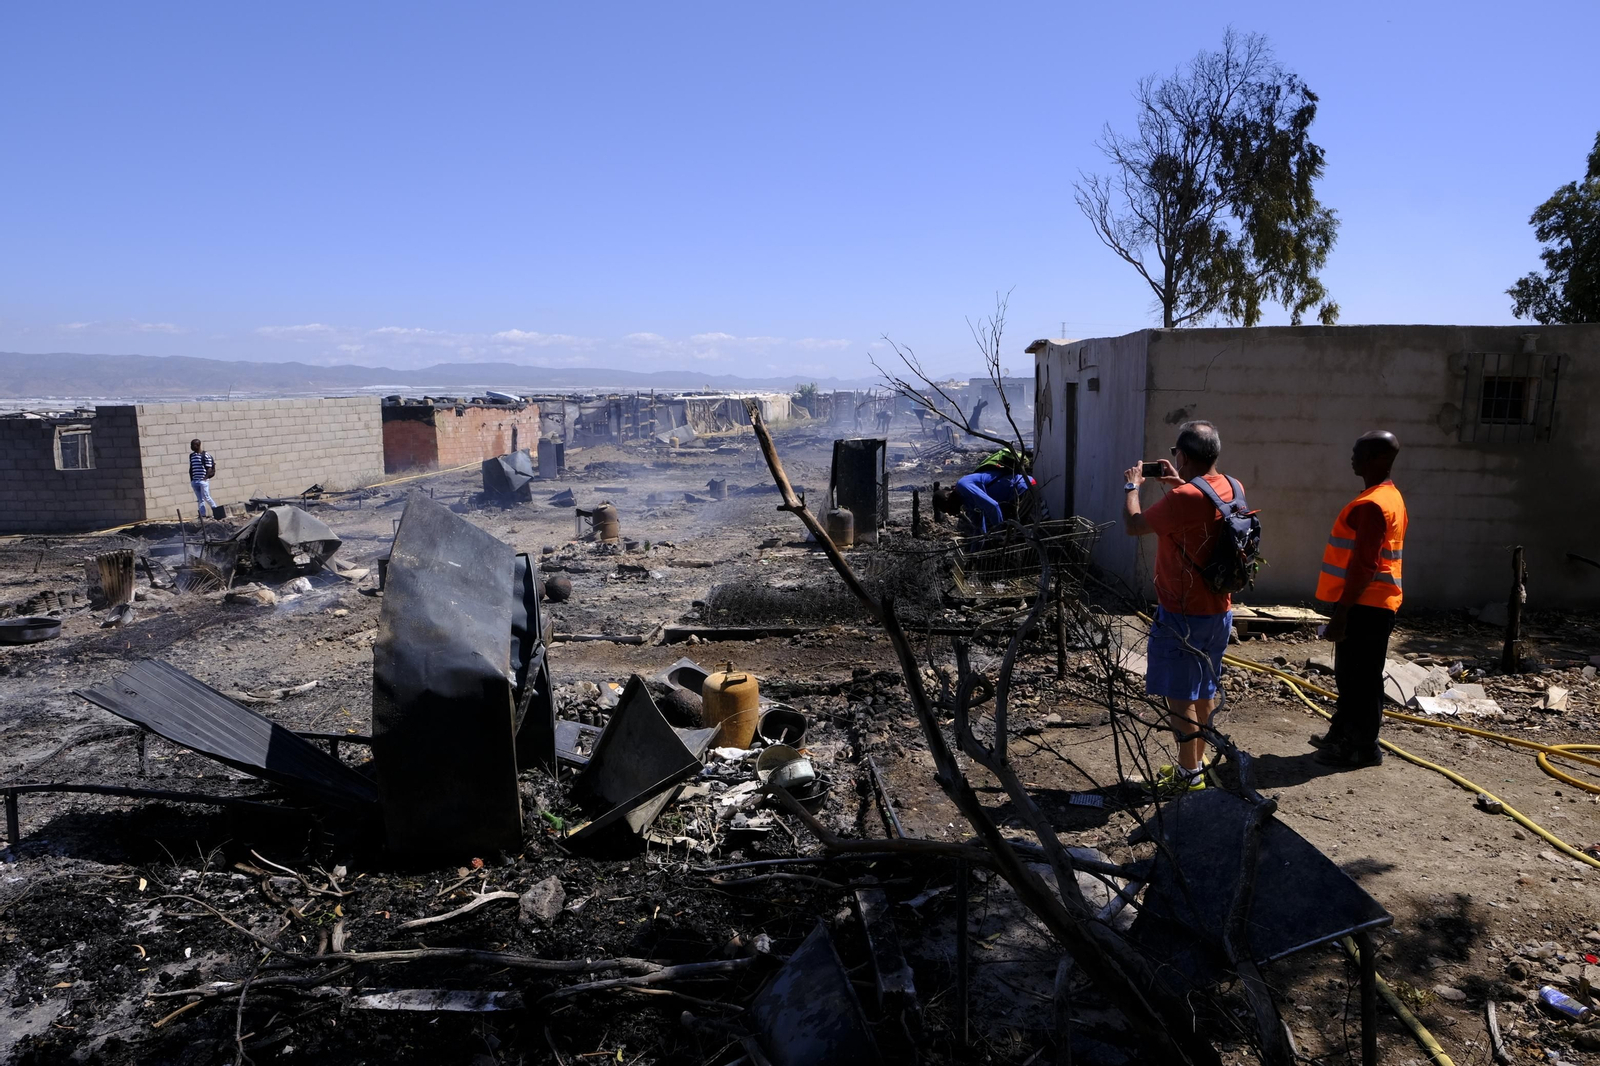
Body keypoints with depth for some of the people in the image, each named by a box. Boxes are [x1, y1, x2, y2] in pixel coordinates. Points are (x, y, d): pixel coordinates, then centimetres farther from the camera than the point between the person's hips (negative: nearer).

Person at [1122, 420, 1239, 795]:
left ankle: (1189, 775, 11)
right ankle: (1199, 760, 32)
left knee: (1179, 695, 3)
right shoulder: (1234, 488, 0)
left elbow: (1133, 526, -13)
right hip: (1219, 609, 8)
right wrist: (1181, 483, 20)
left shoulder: (1183, 499, -25)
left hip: (1183, 614, -8)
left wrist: (1132, 486, 3)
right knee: (1205, 689, 19)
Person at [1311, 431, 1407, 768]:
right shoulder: (1388, 496, 14)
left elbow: (1364, 565, -23)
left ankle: (1363, 747, 8)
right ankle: (1343, 733, 28)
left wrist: (1341, 612, -21)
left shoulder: (1372, 504, -20)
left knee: (1361, 677, -1)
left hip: (1365, 606, -10)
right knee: (1351, 674, 18)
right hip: (1370, 604, 10)